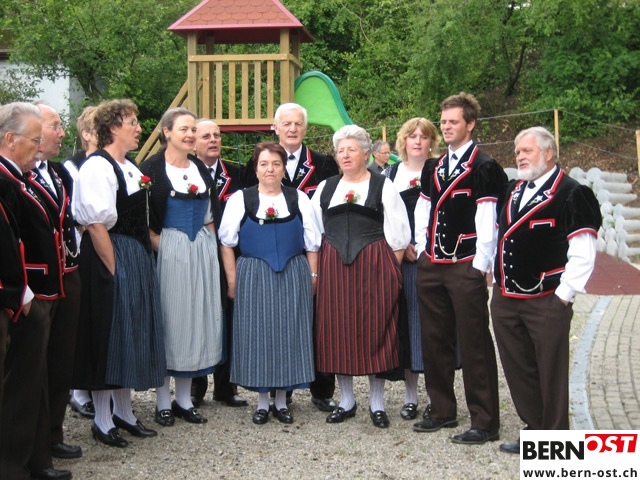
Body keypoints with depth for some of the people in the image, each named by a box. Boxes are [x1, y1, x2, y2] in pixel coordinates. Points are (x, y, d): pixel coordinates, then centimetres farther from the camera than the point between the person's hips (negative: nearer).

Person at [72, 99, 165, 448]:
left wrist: (142, 261, 12)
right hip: (110, 258, -9)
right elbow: (96, 224, -20)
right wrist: (113, 268, -18)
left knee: (132, 333, 14)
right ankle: (102, 420, 12)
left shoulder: (130, 168, 13)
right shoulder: (97, 167, -15)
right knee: (109, 335, 0)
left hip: (137, 258, 9)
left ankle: (123, 412, 27)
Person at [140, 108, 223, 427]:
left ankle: (184, 398, 17)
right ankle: (163, 401, 9)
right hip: (168, 250, -6)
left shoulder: (200, 169, 13)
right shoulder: (152, 168, -6)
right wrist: (157, 243, -16)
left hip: (202, 251, 6)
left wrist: (208, 243, 8)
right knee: (168, 318, -1)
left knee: (196, 318, 7)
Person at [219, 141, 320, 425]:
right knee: (258, 334, 3)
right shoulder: (240, 199, 3)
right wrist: (232, 281, -2)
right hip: (254, 277, -1)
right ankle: (262, 401, 15)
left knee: (289, 333, 4)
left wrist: (312, 278, 3)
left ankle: (281, 400, 16)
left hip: (293, 277, 1)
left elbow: (312, 244, 8)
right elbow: (227, 244, 3)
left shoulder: (299, 199, 7)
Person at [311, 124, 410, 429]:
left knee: (374, 329, 0)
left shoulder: (383, 186, 2)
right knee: (337, 330, 4)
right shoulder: (325, 188, 13)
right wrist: (315, 271, 7)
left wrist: (392, 272, -7)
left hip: (374, 264, -3)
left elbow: (397, 236, 0)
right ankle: (346, 401, 17)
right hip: (334, 266, 3)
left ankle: (377, 403, 11)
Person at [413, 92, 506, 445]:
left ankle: (485, 422, 4)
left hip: (466, 268, -7)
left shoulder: (484, 167, -7)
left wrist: (480, 265, -14)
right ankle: (441, 409, 26)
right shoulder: (432, 168, 14)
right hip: (431, 266, 7)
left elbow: (486, 220, -12)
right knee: (434, 342, 13)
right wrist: (422, 250, 9)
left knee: (474, 345, -3)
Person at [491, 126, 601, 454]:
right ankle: (535, 429, 28)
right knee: (518, 370, 14)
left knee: (550, 373, 2)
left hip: (546, 302, -7)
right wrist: (497, 279, 15)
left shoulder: (572, 194, -9)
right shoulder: (513, 191, 15)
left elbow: (583, 253, -13)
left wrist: (564, 294, -13)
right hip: (505, 300, 7)